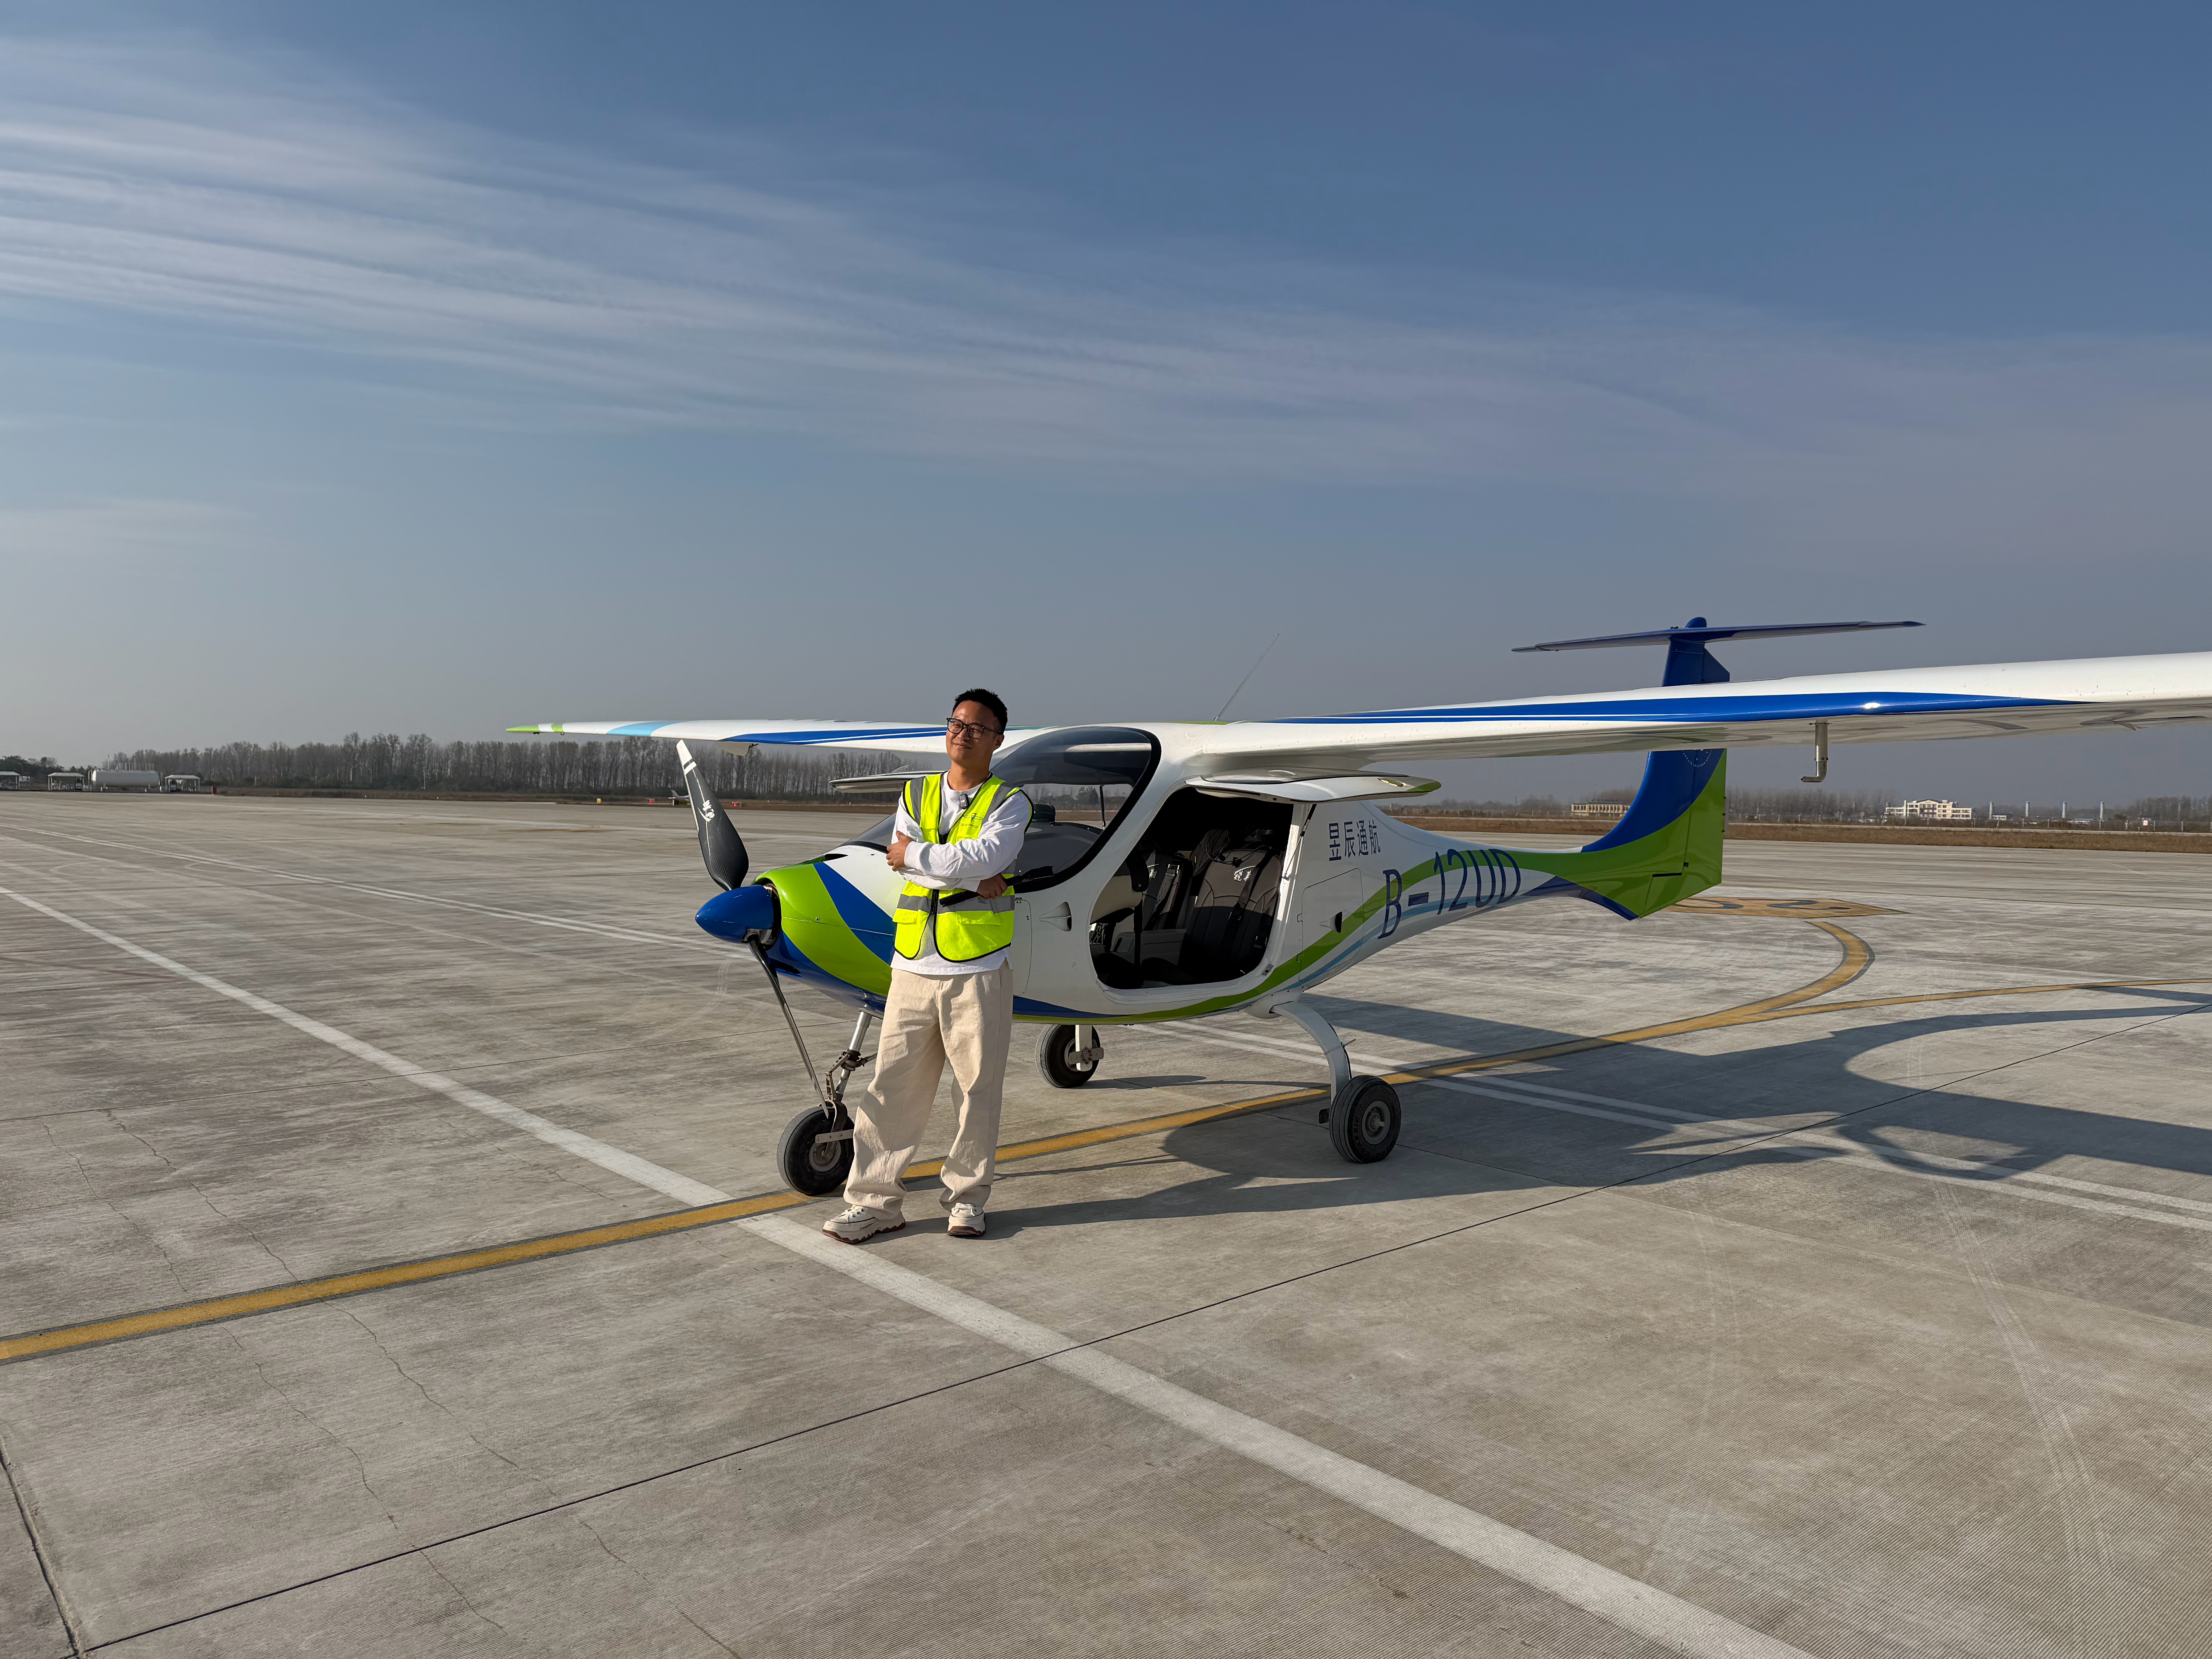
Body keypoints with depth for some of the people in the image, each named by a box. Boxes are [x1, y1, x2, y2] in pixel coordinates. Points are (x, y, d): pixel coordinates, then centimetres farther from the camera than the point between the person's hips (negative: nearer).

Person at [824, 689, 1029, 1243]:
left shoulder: (1009, 803, 3)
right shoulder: (915, 795, 14)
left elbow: (986, 858, -17)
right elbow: (904, 861, -4)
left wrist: (915, 854, -7)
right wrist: (972, 881, -13)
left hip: (979, 969, -3)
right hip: (914, 967, 3)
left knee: (979, 1088, 4)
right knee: (893, 1087, 3)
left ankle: (966, 1196, 19)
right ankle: (876, 1200, 11)